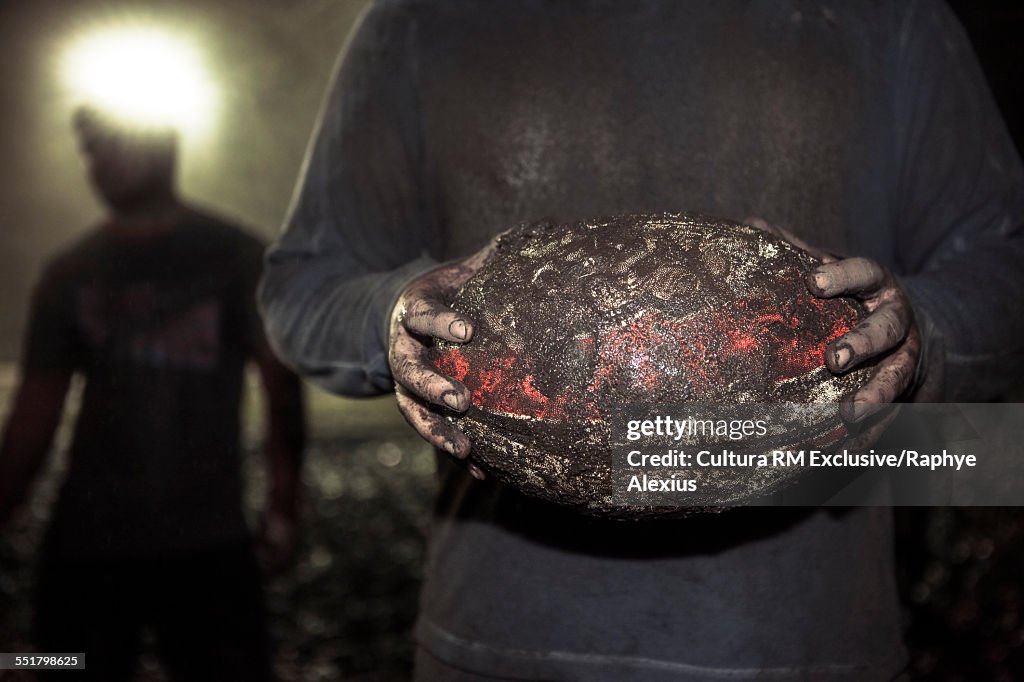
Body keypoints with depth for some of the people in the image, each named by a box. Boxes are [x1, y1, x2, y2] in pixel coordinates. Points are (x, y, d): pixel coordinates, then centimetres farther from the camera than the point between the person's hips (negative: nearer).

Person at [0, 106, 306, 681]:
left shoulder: (237, 258, 1)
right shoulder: (70, 274, 9)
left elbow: (281, 382, -2)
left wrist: (283, 506, -11)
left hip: (209, 545, -2)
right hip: (85, 545, 3)